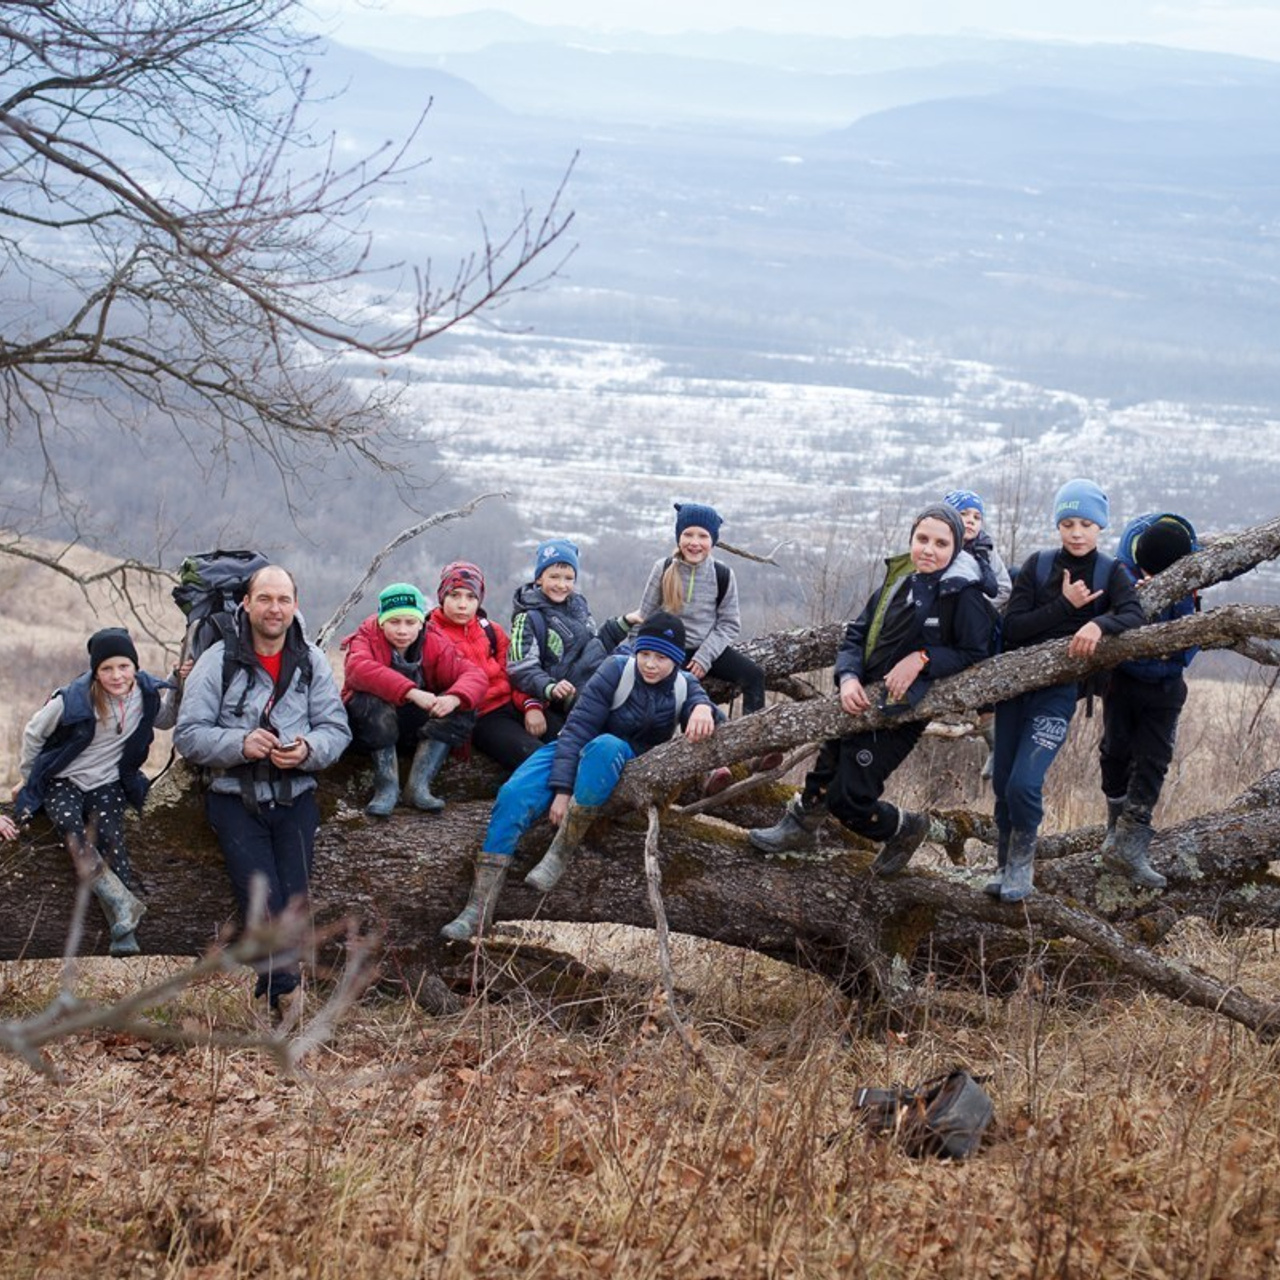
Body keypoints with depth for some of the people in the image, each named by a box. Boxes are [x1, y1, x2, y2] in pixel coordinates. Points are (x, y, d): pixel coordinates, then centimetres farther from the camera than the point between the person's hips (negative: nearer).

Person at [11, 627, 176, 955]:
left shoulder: (148, 694, -5)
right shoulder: (74, 699, -16)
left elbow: (166, 720, 19)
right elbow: (33, 733, 1)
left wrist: (178, 686, 0)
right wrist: (28, 779, 12)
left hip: (108, 784, 2)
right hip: (62, 782, -2)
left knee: (111, 837, -24)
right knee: (74, 835, -31)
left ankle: (124, 931, -32)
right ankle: (125, 909, -36)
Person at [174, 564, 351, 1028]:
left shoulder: (312, 662, 9)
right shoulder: (218, 661, 1)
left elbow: (337, 729, 4)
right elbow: (188, 734, -4)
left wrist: (308, 750, -18)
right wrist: (240, 743, -20)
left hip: (295, 798, 2)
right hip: (235, 798, -2)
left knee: (294, 898, -12)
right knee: (263, 896, -19)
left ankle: (275, 987, 4)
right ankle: (287, 988, -9)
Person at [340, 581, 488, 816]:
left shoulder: (435, 644, -3)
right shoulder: (367, 638, -14)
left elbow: (473, 674, -14)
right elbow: (360, 669, -37)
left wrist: (454, 698, -38)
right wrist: (412, 693, -48)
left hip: (417, 726, 4)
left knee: (463, 708, -19)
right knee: (372, 702, -35)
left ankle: (418, 785, -24)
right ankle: (387, 786, -28)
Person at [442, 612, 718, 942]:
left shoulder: (682, 687, -3)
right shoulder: (618, 670, -14)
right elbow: (578, 726, -17)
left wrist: (703, 708, -46)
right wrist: (561, 789, -25)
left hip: (628, 765, 0)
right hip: (575, 753, 0)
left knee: (605, 746, -38)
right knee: (514, 794, -28)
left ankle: (560, 853, -32)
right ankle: (479, 908, -31)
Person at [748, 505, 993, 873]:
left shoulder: (963, 594, -12)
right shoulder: (899, 579, 6)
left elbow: (975, 654, -10)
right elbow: (856, 636, 7)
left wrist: (923, 658, -21)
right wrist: (848, 678, -11)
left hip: (900, 712, -6)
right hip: (861, 699, 6)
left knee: (848, 798, -4)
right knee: (826, 771, 21)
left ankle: (904, 830, 22)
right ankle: (801, 824, 45)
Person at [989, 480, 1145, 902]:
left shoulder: (1111, 574, 1)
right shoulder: (1038, 566, 2)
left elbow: (1135, 617, -17)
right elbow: (1012, 627, -7)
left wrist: (1099, 623, -36)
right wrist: (1065, 605, -15)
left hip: (1061, 688, -3)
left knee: (1024, 785, -15)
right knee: (1002, 783, 7)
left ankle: (1022, 868, 7)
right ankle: (1005, 867, 25)